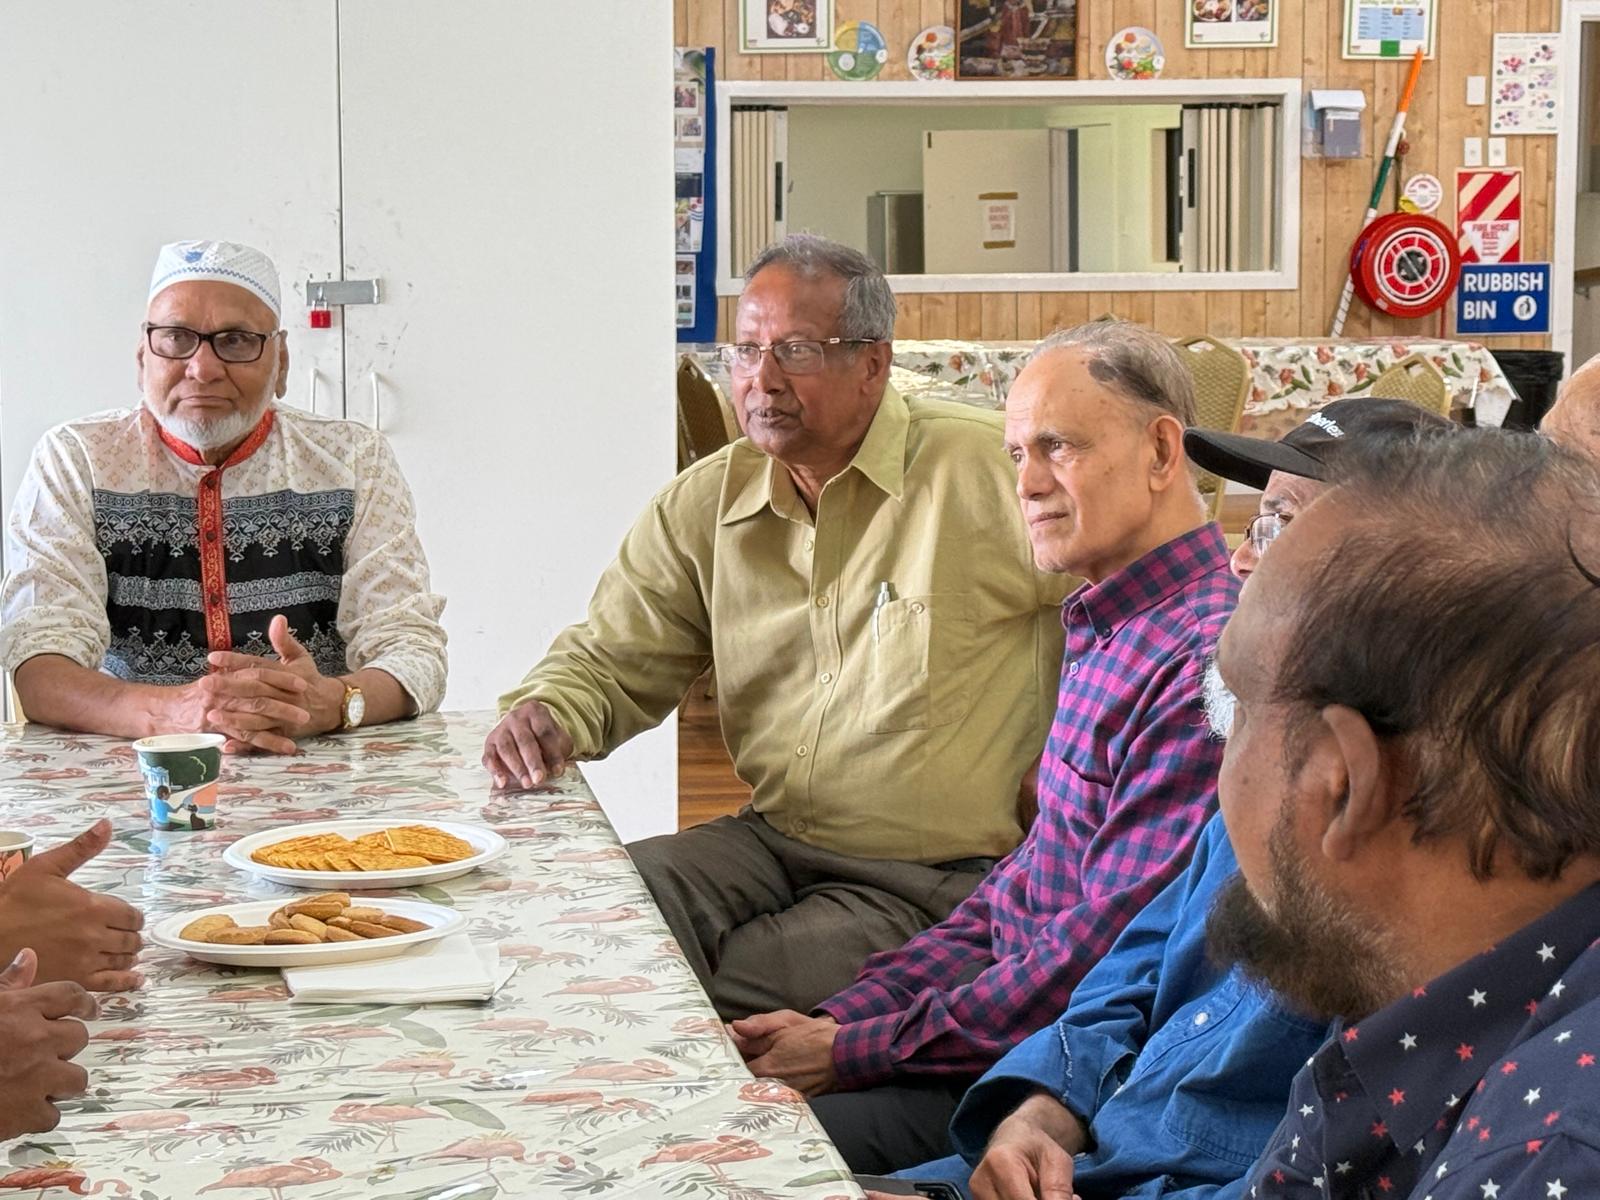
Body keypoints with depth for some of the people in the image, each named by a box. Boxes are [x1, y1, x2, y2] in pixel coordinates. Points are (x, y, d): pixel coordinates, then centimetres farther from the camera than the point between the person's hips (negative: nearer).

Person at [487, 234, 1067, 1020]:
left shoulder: (986, 470, -9)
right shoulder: (706, 503, 8)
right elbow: (611, 662, 14)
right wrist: (545, 714, -11)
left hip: (936, 883, -5)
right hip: (773, 842, 6)